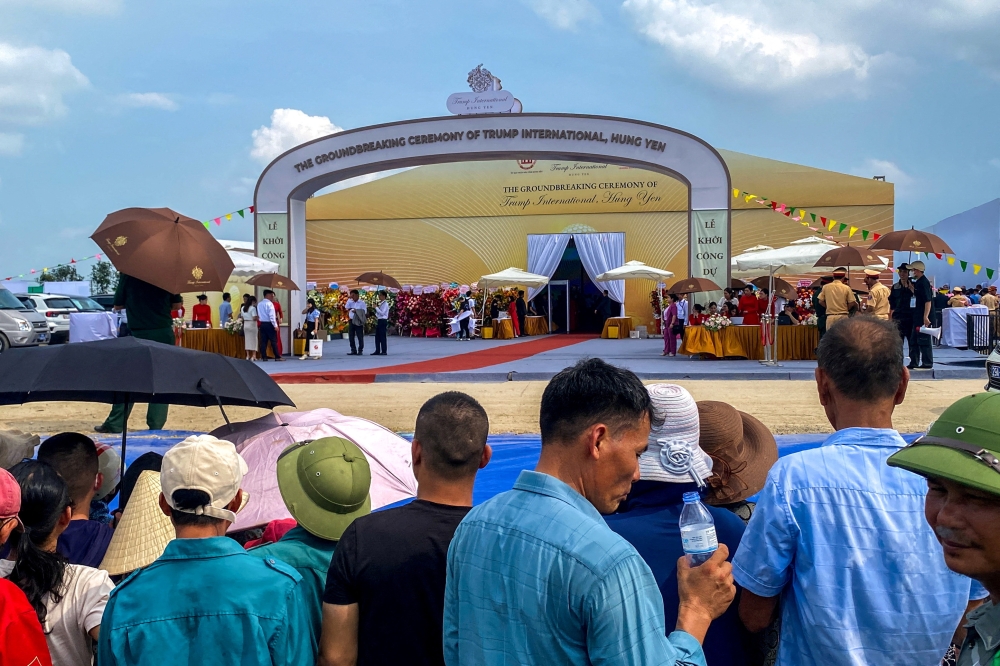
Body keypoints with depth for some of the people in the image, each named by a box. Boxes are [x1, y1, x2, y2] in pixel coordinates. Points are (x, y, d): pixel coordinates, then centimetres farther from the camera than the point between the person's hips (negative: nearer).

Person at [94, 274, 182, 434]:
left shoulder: (128, 273, 0)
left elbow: (118, 305, 6)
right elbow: (177, 304, 8)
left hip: (138, 334, -1)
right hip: (163, 333, 1)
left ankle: (115, 424, 10)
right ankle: (156, 426, 2)